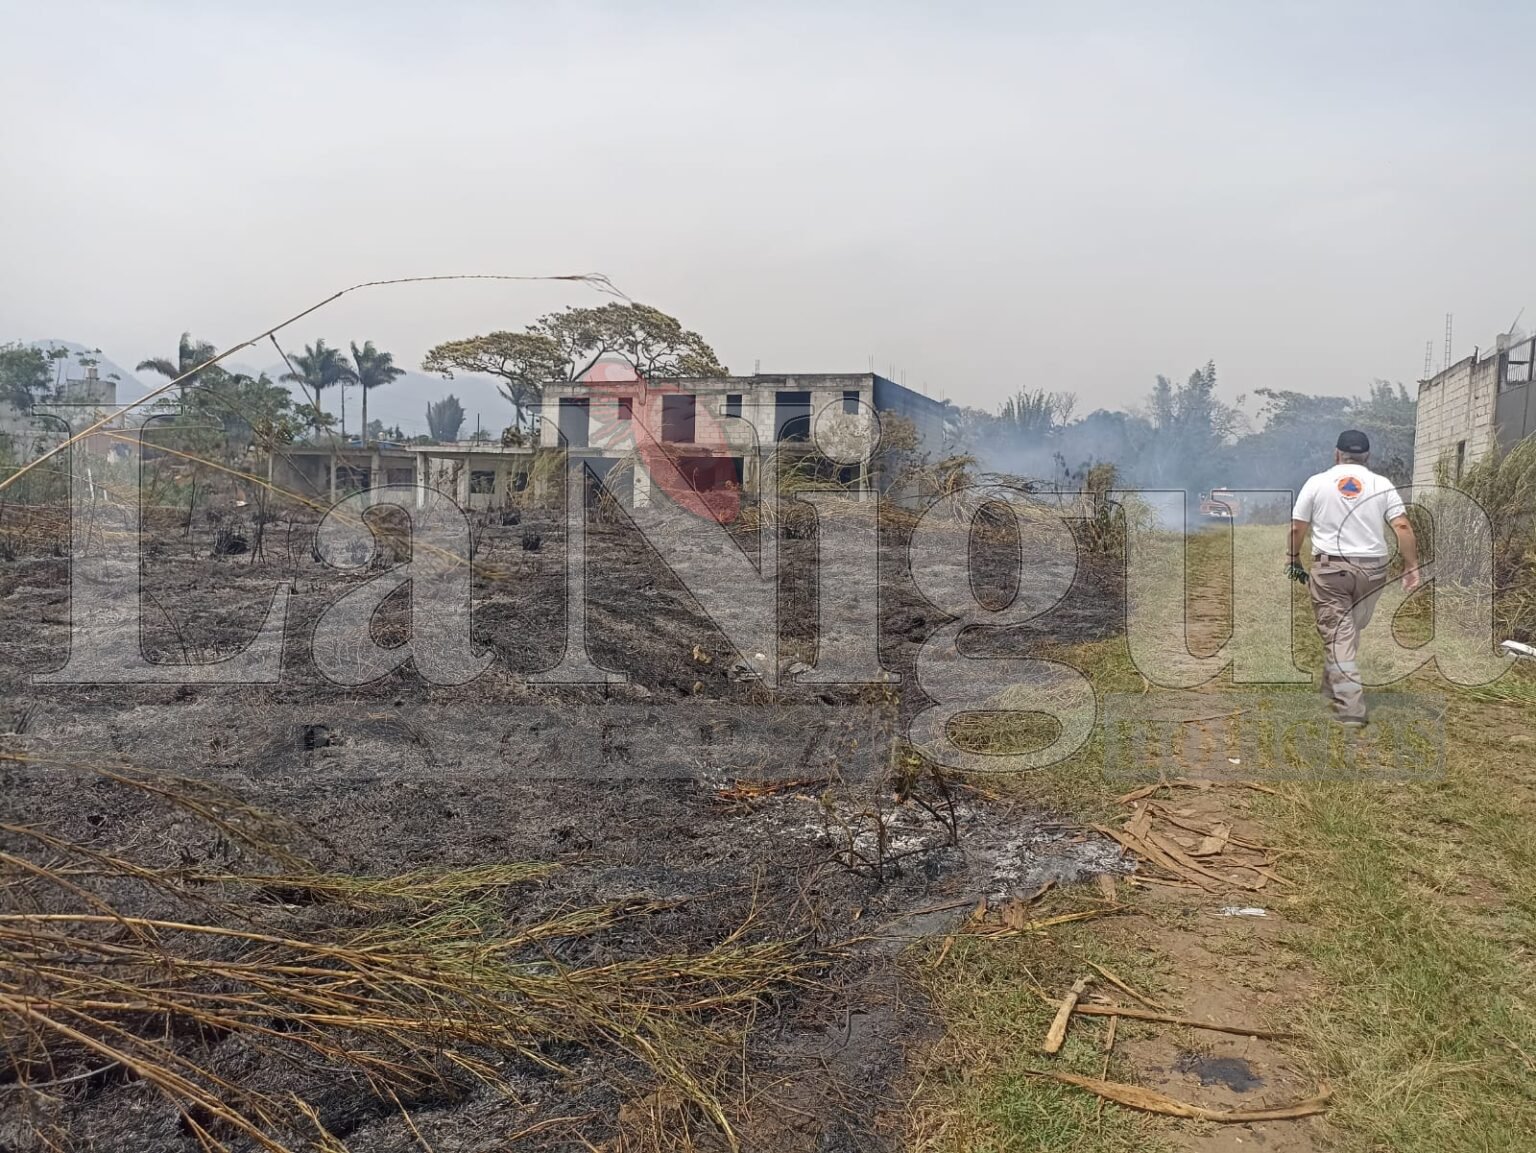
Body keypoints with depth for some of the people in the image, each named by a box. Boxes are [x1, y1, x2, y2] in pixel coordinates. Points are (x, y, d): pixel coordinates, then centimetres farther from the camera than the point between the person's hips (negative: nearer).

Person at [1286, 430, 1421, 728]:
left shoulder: (1317, 482, 2)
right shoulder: (1382, 485, 4)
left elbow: (1297, 528, 3)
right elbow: (1403, 527, -4)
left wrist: (1293, 557, 19)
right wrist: (1411, 566, 1)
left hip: (1330, 567, -2)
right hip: (1371, 569, 2)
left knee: (1337, 635, -2)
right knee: (1350, 631, 18)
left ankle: (1350, 708, -7)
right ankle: (1333, 688, 31)